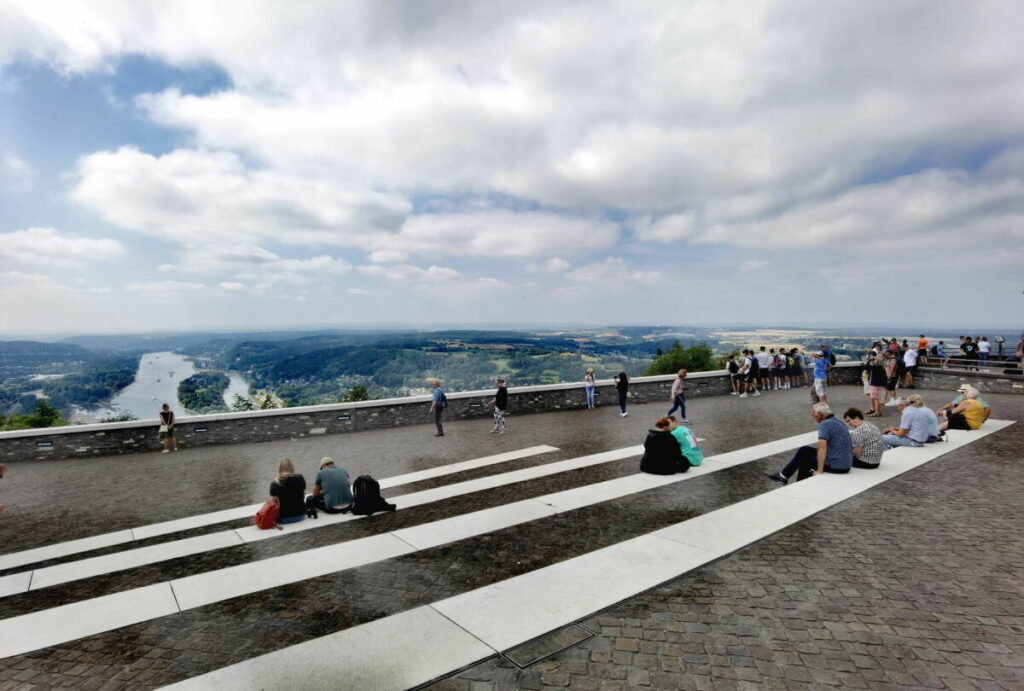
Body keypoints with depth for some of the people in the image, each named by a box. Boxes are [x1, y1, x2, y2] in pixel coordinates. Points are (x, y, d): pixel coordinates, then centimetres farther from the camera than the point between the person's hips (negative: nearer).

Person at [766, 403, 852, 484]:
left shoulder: (825, 424, -15)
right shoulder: (838, 422, 15)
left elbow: (822, 447, -27)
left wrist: (819, 471, -22)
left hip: (836, 466, -9)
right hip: (846, 465, 9)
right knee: (804, 451, 17)